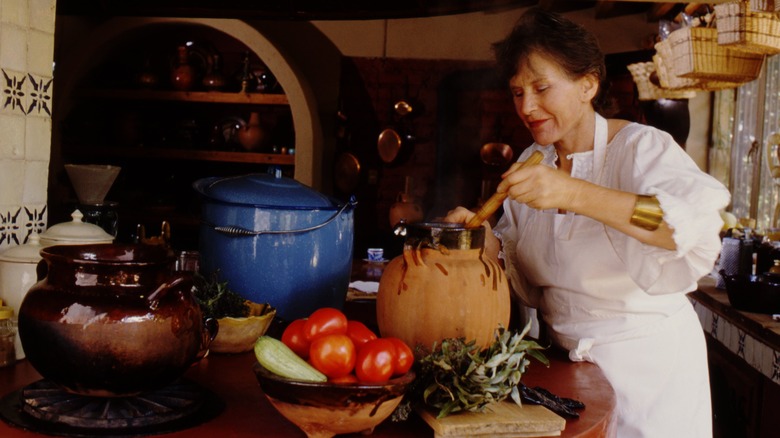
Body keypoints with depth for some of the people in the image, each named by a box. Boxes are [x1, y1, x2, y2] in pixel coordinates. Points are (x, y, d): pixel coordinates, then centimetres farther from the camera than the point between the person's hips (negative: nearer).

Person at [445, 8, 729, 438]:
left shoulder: (642, 148, -15)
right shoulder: (534, 162, 3)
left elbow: (699, 225, -36)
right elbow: (526, 280, 7)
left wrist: (574, 194, -42)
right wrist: (485, 240, -14)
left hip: (646, 366, -5)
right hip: (562, 361, 5)